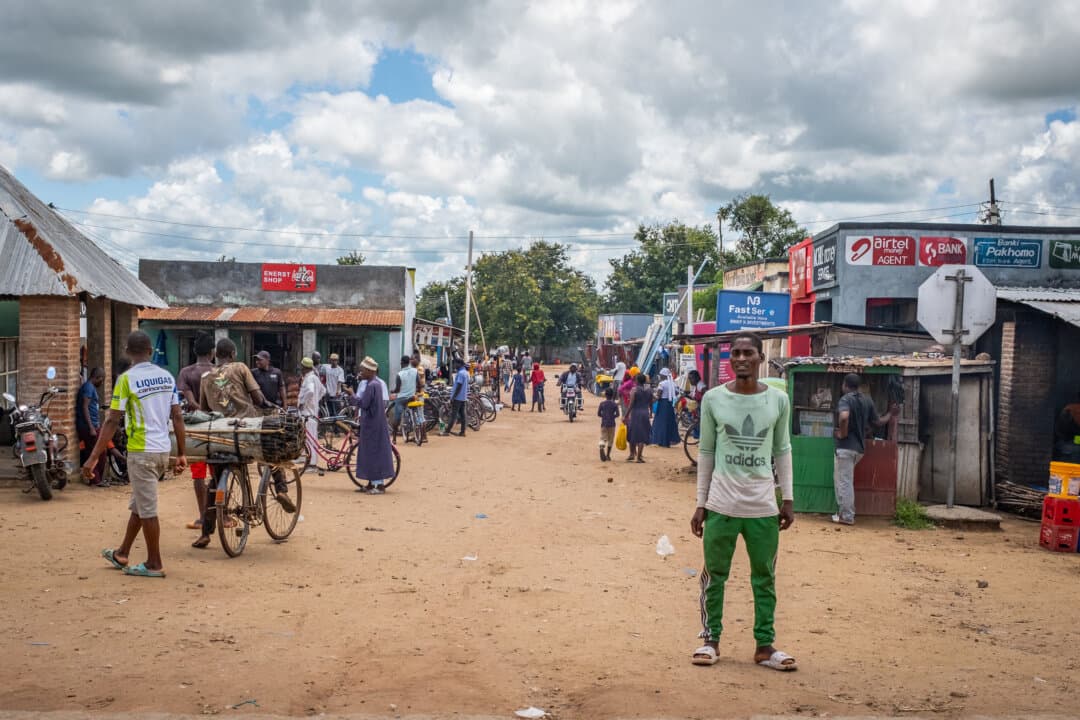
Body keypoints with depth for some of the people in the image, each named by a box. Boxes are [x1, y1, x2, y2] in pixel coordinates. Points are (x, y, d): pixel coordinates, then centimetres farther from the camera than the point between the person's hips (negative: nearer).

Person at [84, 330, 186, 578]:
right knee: (139, 504, 20)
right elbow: (177, 417, 6)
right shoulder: (167, 377, 6)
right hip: (163, 451, 6)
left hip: (141, 452, -6)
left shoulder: (127, 379, -11)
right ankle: (122, 554, 34)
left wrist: (94, 457, -10)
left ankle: (154, 565, 11)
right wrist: (181, 454, 12)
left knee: (147, 509, 3)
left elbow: (112, 421, -14)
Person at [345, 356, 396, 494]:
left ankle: (379, 484, 0)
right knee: (370, 452, 14)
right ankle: (372, 483, 20)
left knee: (374, 452, -5)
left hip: (372, 424, -10)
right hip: (373, 422, 10)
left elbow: (364, 403, -21)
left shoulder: (371, 385, -19)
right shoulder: (376, 383, 12)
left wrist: (353, 396, -8)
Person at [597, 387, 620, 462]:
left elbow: (598, 414, 0)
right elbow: (617, 414, -7)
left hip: (603, 424, 0)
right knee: (610, 440, 11)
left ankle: (601, 447, -33)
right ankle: (607, 455, 13)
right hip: (611, 424, 0)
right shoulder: (614, 404, -3)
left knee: (603, 438, 0)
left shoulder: (602, 404, -1)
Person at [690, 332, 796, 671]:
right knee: (715, 574, 8)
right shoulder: (713, 399, -3)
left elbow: (783, 451, 8)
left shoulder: (778, 400, 0)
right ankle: (711, 638, 21)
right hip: (721, 503, -1)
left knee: (765, 577, 9)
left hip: (763, 505, 1)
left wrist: (787, 499, 4)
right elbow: (706, 452, 2)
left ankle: (764, 645, 18)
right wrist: (700, 503, 2)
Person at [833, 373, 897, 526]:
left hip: (846, 446, -8)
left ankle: (847, 517, 3)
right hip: (860, 447, 8)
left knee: (844, 482, -1)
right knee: (841, 478, 22)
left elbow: (844, 417, -32)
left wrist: (842, 433, -17)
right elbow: (877, 422, 14)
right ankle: (844, 512, 24)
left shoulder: (845, 399, -12)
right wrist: (890, 414, 31)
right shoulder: (867, 401, 9)